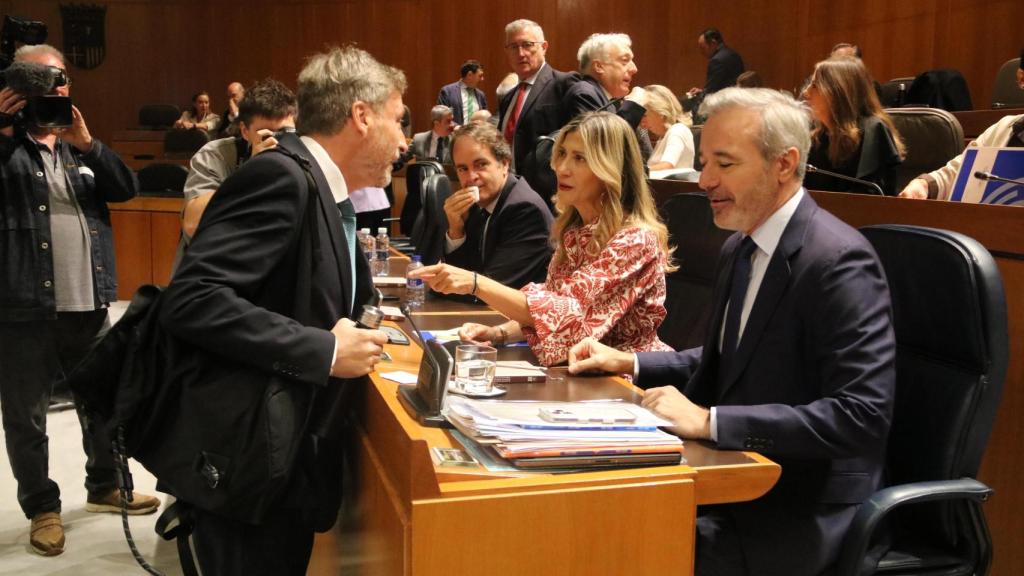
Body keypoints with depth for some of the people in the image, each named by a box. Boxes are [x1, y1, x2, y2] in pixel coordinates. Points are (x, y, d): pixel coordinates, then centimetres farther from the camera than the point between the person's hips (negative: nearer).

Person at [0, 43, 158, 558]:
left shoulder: (81, 145, 13)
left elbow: (125, 188, -1)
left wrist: (86, 144, -16)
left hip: (87, 303, 5)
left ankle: (105, 487, 35)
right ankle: (42, 508, 21)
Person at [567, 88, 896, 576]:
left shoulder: (839, 261, -19)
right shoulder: (739, 248, 8)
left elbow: (862, 414, -26)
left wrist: (710, 422, -28)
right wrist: (629, 363, 9)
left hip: (801, 512, -7)